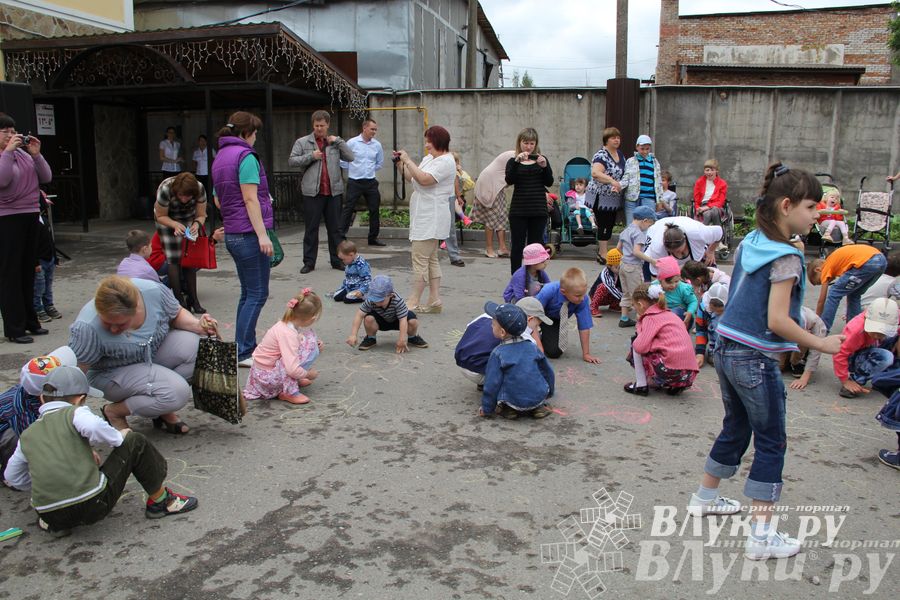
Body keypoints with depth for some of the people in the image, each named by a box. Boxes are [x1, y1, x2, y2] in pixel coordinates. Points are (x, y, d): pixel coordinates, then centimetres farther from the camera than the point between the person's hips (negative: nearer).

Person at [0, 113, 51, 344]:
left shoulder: (23, 154, 9)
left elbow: (46, 177, 6)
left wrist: (36, 154, -5)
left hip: (30, 216, 6)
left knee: (28, 272, 14)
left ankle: (29, 321, 26)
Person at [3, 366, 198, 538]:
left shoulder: (27, 436, 16)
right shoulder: (74, 413, 0)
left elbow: (12, 477, 25)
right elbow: (93, 426, -23)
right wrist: (118, 438, -4)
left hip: (50, 514, 6)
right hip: (94, 505, -6)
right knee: (134, 442, 10)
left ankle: (54, 523, 16)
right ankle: (161, 500, 16)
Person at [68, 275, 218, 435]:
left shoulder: (154, 291, -22)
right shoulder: (87, 328, -32)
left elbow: (177, 314, -2)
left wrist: (198, 325, -21)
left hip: (156, 351, 6)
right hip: (115, 373, -5)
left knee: (193, 344, -24)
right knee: (175, 393, -29)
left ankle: (164, 410, -4)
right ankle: (114, 412, -3)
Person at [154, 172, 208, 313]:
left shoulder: (200, 190, -27)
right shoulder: (165, 189, -33)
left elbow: (201, 215, -14)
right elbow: (160, 216, -19)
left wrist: (196, 225, -36)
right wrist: (176, 225, -36)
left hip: (189, 219, 2)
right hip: (167, 220, -2)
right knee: (173, 258, -12)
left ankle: (193, 299, -1)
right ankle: (179, 300, -8)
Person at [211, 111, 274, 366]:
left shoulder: (219, 158, 16)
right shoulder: (245, 156, -11)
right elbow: (250, 199, -18)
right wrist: (262, 234, -19)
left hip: (232, 235, 9)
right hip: (250, 233, -9)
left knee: (248, 293, 16)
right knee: (257, 294, -3)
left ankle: (244, 347, 22)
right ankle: (243, 352, -2)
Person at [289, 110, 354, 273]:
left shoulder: (335, 142, 12)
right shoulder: (302, 142, 6)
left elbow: (350, 157, 2)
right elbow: (292, 161, 0)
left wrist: (338, 141, -4)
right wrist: (311, 156, -10)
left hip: (334, 191, 2)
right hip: (312, 192, -2)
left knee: (335, 228, 8)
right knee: (311, 229, 3)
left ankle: (337, 260, 17)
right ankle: (309, 262, 11)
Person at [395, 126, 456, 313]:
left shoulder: (446, 161, -13)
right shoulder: (429, 158, 17)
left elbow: (424, 179, -25)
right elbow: (412, 178, 17)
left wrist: (407, 160, -17)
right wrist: (401, 165, 3)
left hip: (431, 218, -10)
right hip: (424, 217, 10)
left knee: (420, 260, -9)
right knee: (431, 259, 12)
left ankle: (413, 303, -5)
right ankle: (434, 301, 17)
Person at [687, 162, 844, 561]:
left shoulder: (749, 243, 7)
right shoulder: (785, 257, -17)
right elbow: (776, 321, -22)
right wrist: (820, 344, -11)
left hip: (726, 349, 8)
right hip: (756, 361, -8)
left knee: (735, 429, 24)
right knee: (771, 443, 4)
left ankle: (704, 498, 39)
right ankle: (762, 537, 10)